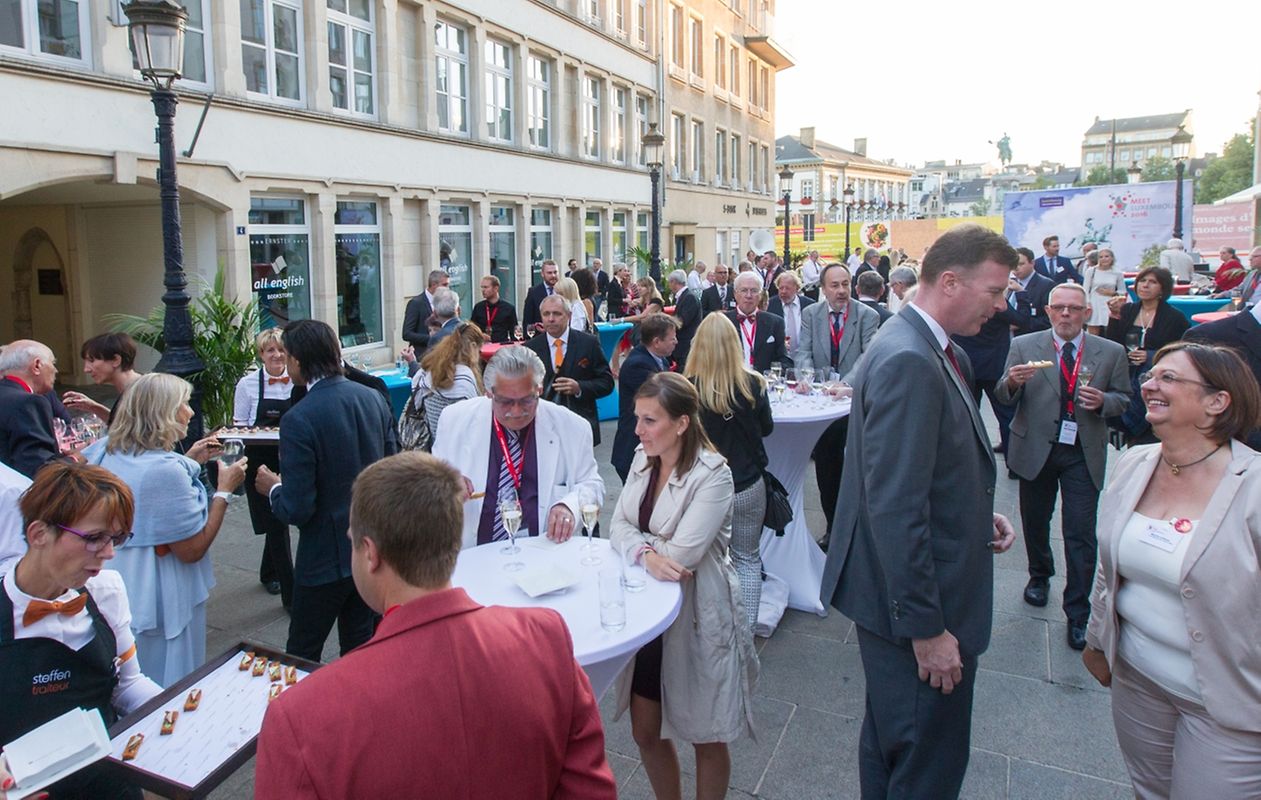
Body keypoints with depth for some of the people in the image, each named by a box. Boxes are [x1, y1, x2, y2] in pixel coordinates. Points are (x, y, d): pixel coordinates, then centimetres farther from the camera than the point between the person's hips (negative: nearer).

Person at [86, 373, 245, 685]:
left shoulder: (106, 451, -1)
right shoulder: (165, 470, -28)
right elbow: (192, 550, -22)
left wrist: (188, 461, 13)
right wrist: (224, 490, -15)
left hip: (114, 590, 9)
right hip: (160, 599, -9)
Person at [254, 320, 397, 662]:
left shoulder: (299, 420, -22)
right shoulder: (374, 398, -2)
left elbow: (297, 509, -20)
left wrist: (273, 489, -1)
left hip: (327, 557, -6)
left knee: (302, 657, 12)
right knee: (360, 647, 20)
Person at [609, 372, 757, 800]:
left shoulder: (713, 475, -21)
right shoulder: (643, 459, 1)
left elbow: (682, 553, -26)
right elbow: (618, 525, -2)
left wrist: (639, 540, -10)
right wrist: (647, 552, -22)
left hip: (697, 619, -6)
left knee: (707, 738, 14)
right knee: (645, 732, 18)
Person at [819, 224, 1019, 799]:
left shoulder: (937, 352, 8)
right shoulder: (908, 362, -24)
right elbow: (896, 508, -28)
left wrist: (980, 513, 2)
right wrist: (926, 626, -24)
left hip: (915, 596, 10)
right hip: (914, 602, -10)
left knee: (891, 742, 27)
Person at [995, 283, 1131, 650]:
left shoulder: (1111, 352, 0)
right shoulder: (1024, 346, -2)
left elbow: (1123, 397, 8)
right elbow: (1003, 396, -3)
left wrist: (1103, 401, -15)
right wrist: (1012, 382, -26)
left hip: (1083, 453, -1)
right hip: (1036, 450, 1)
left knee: (1081, 534, -3)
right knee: (1035, 522, 17)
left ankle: (1078, 613, 9)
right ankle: (1039, 575, 43)